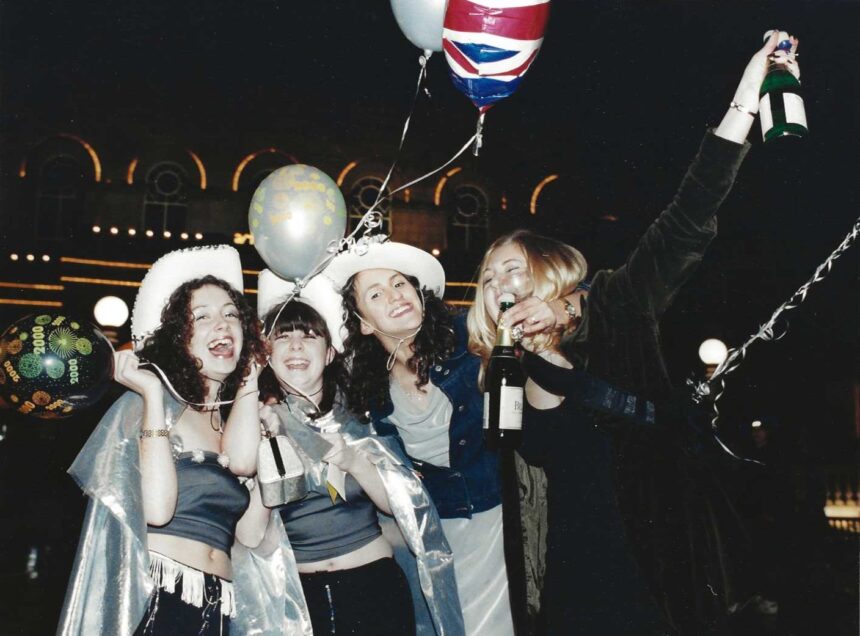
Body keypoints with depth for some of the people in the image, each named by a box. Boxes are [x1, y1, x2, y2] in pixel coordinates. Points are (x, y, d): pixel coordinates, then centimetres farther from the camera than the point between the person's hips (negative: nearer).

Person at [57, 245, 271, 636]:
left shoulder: (236, 420, 10)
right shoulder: (147, 402, -4)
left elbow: (251, 534, 0)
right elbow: (157, 508, -19)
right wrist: (153, 395, -15)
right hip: (151, 599, -5)